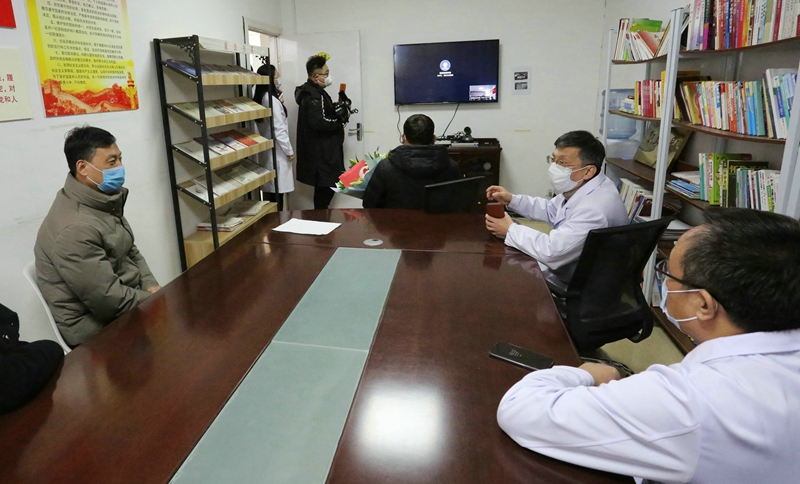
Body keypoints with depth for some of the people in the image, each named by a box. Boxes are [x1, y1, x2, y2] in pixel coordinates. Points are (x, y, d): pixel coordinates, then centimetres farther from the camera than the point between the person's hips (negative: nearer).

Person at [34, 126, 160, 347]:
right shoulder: (74, 228, -27)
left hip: (127, 299, 8)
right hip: (99, 326, -8)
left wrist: (151, 286, -4)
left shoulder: (104, 201, 3)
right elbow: (109, 301, -26)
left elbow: (130, 252, 12)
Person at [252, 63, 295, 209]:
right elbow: (279, 130, -20)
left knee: (271, 189, 13)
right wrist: (289, 151, -12)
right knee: (277, 189, -3)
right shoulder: (272, 100, -18)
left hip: (265, 149, 9)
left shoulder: (259, 98, 7)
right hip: (276, 150, -9)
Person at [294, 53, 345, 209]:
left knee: (324, 189, 14)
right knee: (325, 189, -5)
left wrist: (337, 109, 6)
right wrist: (340, 122, -15)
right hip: (321, 154, -11)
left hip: (323, 152, 11)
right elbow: (319, 123, -28)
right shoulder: (313, 96, -17)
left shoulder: (315, 92, 16)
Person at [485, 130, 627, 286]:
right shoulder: (580, 187, -1)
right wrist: (512, 200, 3)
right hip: (562, 265, 9)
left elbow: (551, 251, -35)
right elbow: (551, 210, 16)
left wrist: (510, 230, -21)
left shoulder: (595, 208, -33)